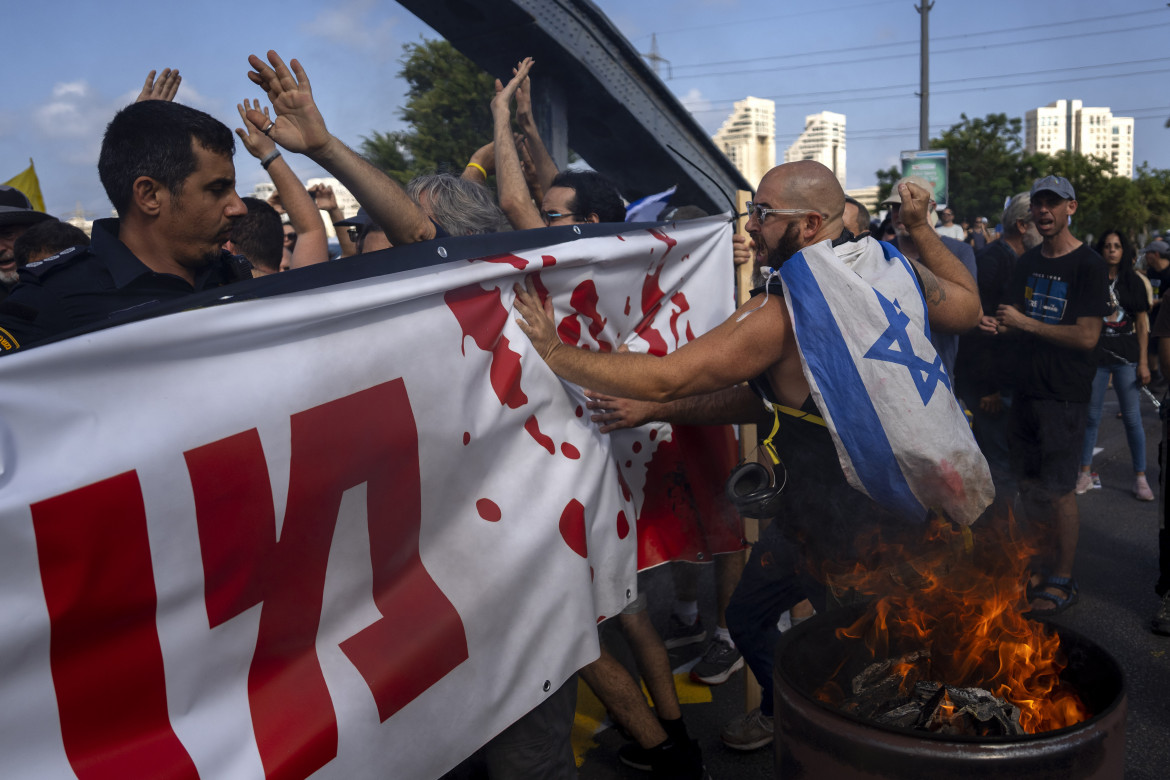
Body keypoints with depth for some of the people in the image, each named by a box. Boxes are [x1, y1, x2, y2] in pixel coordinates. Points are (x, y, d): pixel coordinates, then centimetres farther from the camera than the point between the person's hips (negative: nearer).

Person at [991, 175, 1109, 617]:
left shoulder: (1088, 265, -10)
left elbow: (1087, 336, -17)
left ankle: (1064, 582, 11)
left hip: (1065, 395, -7)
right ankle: (1046, 564, 28)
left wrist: (1025, 323, -17)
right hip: (1026, 390, 7)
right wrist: (1001, 326, -3)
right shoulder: (1028, 262, 12)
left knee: (1059, 489, -2)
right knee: (1029, 485, 12)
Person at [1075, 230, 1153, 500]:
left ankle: (1140, 478, 8)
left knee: (1132, 417, 0)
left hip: (1126, 357, 0)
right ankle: (1085, 473, 16)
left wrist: (1143, 362, -2)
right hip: (1095, 356, 0)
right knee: (1091, 415, 6)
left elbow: (1142, 324, 4)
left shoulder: (1133, 282, 5)